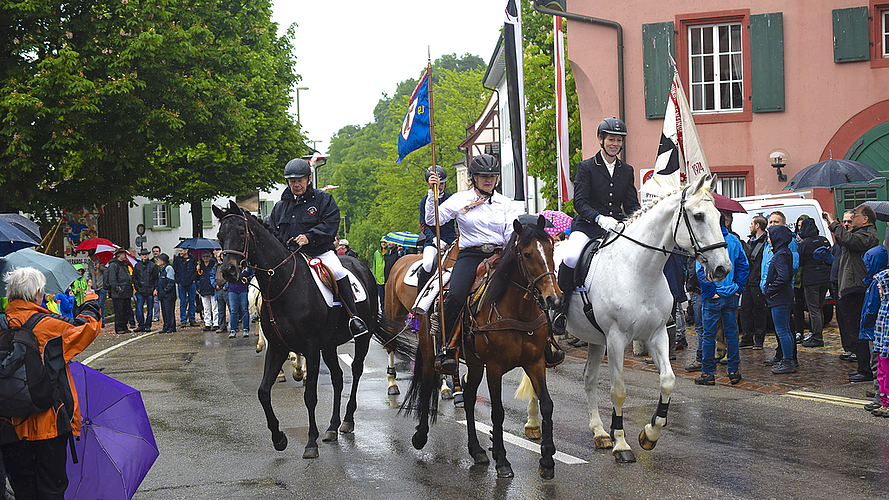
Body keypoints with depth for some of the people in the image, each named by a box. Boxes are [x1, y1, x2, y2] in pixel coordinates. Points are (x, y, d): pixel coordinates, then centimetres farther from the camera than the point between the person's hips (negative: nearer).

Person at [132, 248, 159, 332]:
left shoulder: (153, 265, 1)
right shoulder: (137, 266, 8)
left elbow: (156, 278, 2)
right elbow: (134, 278, 13)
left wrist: (155, 289, -6)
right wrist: (137, 287, 2)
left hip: (150, 291, -1)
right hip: (140, 291, 1)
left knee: (150, 309, 4)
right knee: (139, 309, -6)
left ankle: (148, 326, 12)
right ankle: (141, 325, 2)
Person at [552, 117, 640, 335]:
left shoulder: (627, 171, 16)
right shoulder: (586, 167, 3)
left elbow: (632, 205, 14)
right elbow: (580, 202, -7)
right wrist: (600, 218, -24)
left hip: (617, 226, 4)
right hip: (587, 226, -4)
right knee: (571, 257, -33)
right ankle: (563, 306, -13)